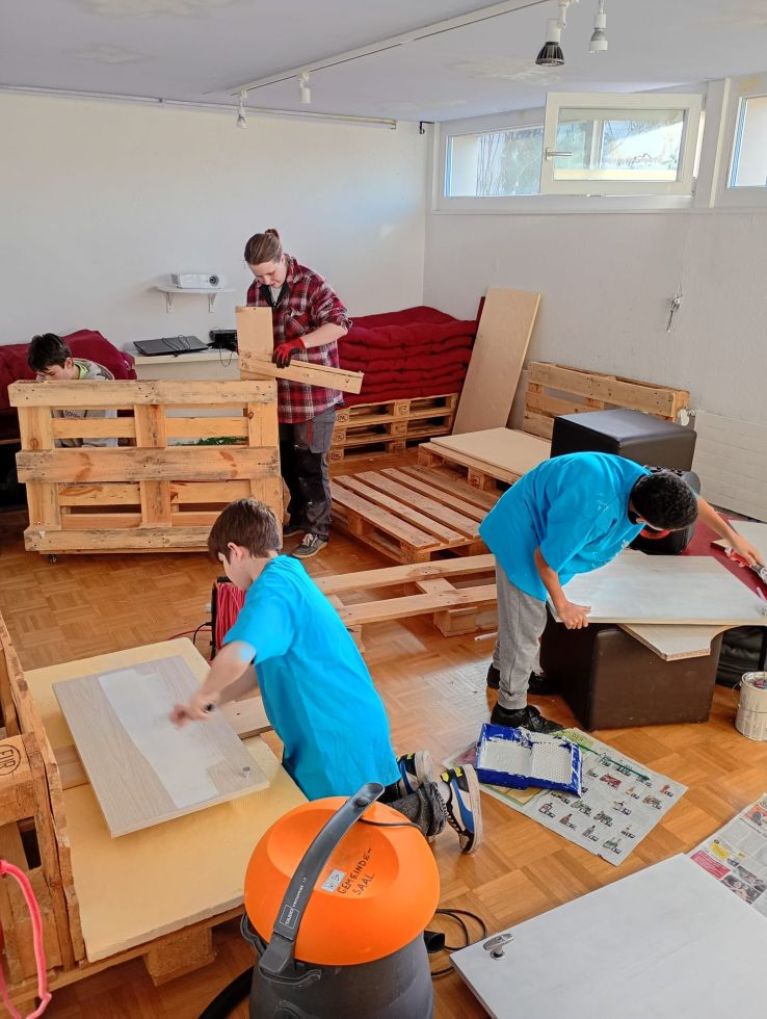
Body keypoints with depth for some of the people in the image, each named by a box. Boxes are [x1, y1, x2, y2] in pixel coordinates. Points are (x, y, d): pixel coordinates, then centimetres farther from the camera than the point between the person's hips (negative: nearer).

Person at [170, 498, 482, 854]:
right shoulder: (290, 575, 6)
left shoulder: (271, 591, -24)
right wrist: (210, 702, 6)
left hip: (338, 737, -9)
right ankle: (403, 777, 24)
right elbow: (259, 666, 12)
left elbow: (235, 659, -43)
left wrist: (202, 696, -23)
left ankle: (441, 802, 9)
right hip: (348, 724, 9)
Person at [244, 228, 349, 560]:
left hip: (314, 393, -7)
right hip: (279, 393, 7)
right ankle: (298, 518, 35)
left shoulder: (311, 284, -13)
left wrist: (296, 343, -32)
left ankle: (318, 531, 13)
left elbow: (339, 323, -24)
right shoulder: (255, 292, 7)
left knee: (311, 463, 0)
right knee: (287, 461, 16)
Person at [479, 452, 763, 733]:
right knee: (525, 626, 2)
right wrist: (562, 606, -14)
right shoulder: (593, 512, -40)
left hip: (532, 525, 9)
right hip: (521, 536, -9)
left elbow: (691, 502, 8)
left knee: (520, 615, 25)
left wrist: (733, 537, 17)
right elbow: (545, 558, -28)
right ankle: (511, 710, 19)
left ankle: (503, 669, 47)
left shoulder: (647, 482, -14)